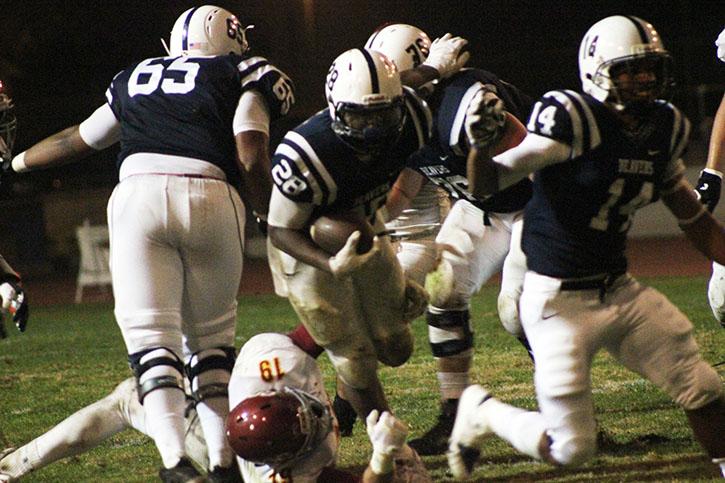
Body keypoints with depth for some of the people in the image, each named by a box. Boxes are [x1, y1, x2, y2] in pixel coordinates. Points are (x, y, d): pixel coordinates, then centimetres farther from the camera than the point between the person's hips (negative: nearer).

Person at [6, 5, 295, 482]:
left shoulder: (135, 80, 27)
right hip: (211, 197, -1)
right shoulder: (240, 80, 16)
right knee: (211, 336, 14)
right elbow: (252, 161, 2)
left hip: (139, 194, 1)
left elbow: (77, 141, 38)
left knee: (152, 335, -3)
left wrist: (16, 162, 55)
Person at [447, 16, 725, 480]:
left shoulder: (666, 129, 3)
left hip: (621, 291, 7)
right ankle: (482, 412, 22)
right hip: (560, 302, -7)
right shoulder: (573, 120, -20)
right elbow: (485, 184, -23)